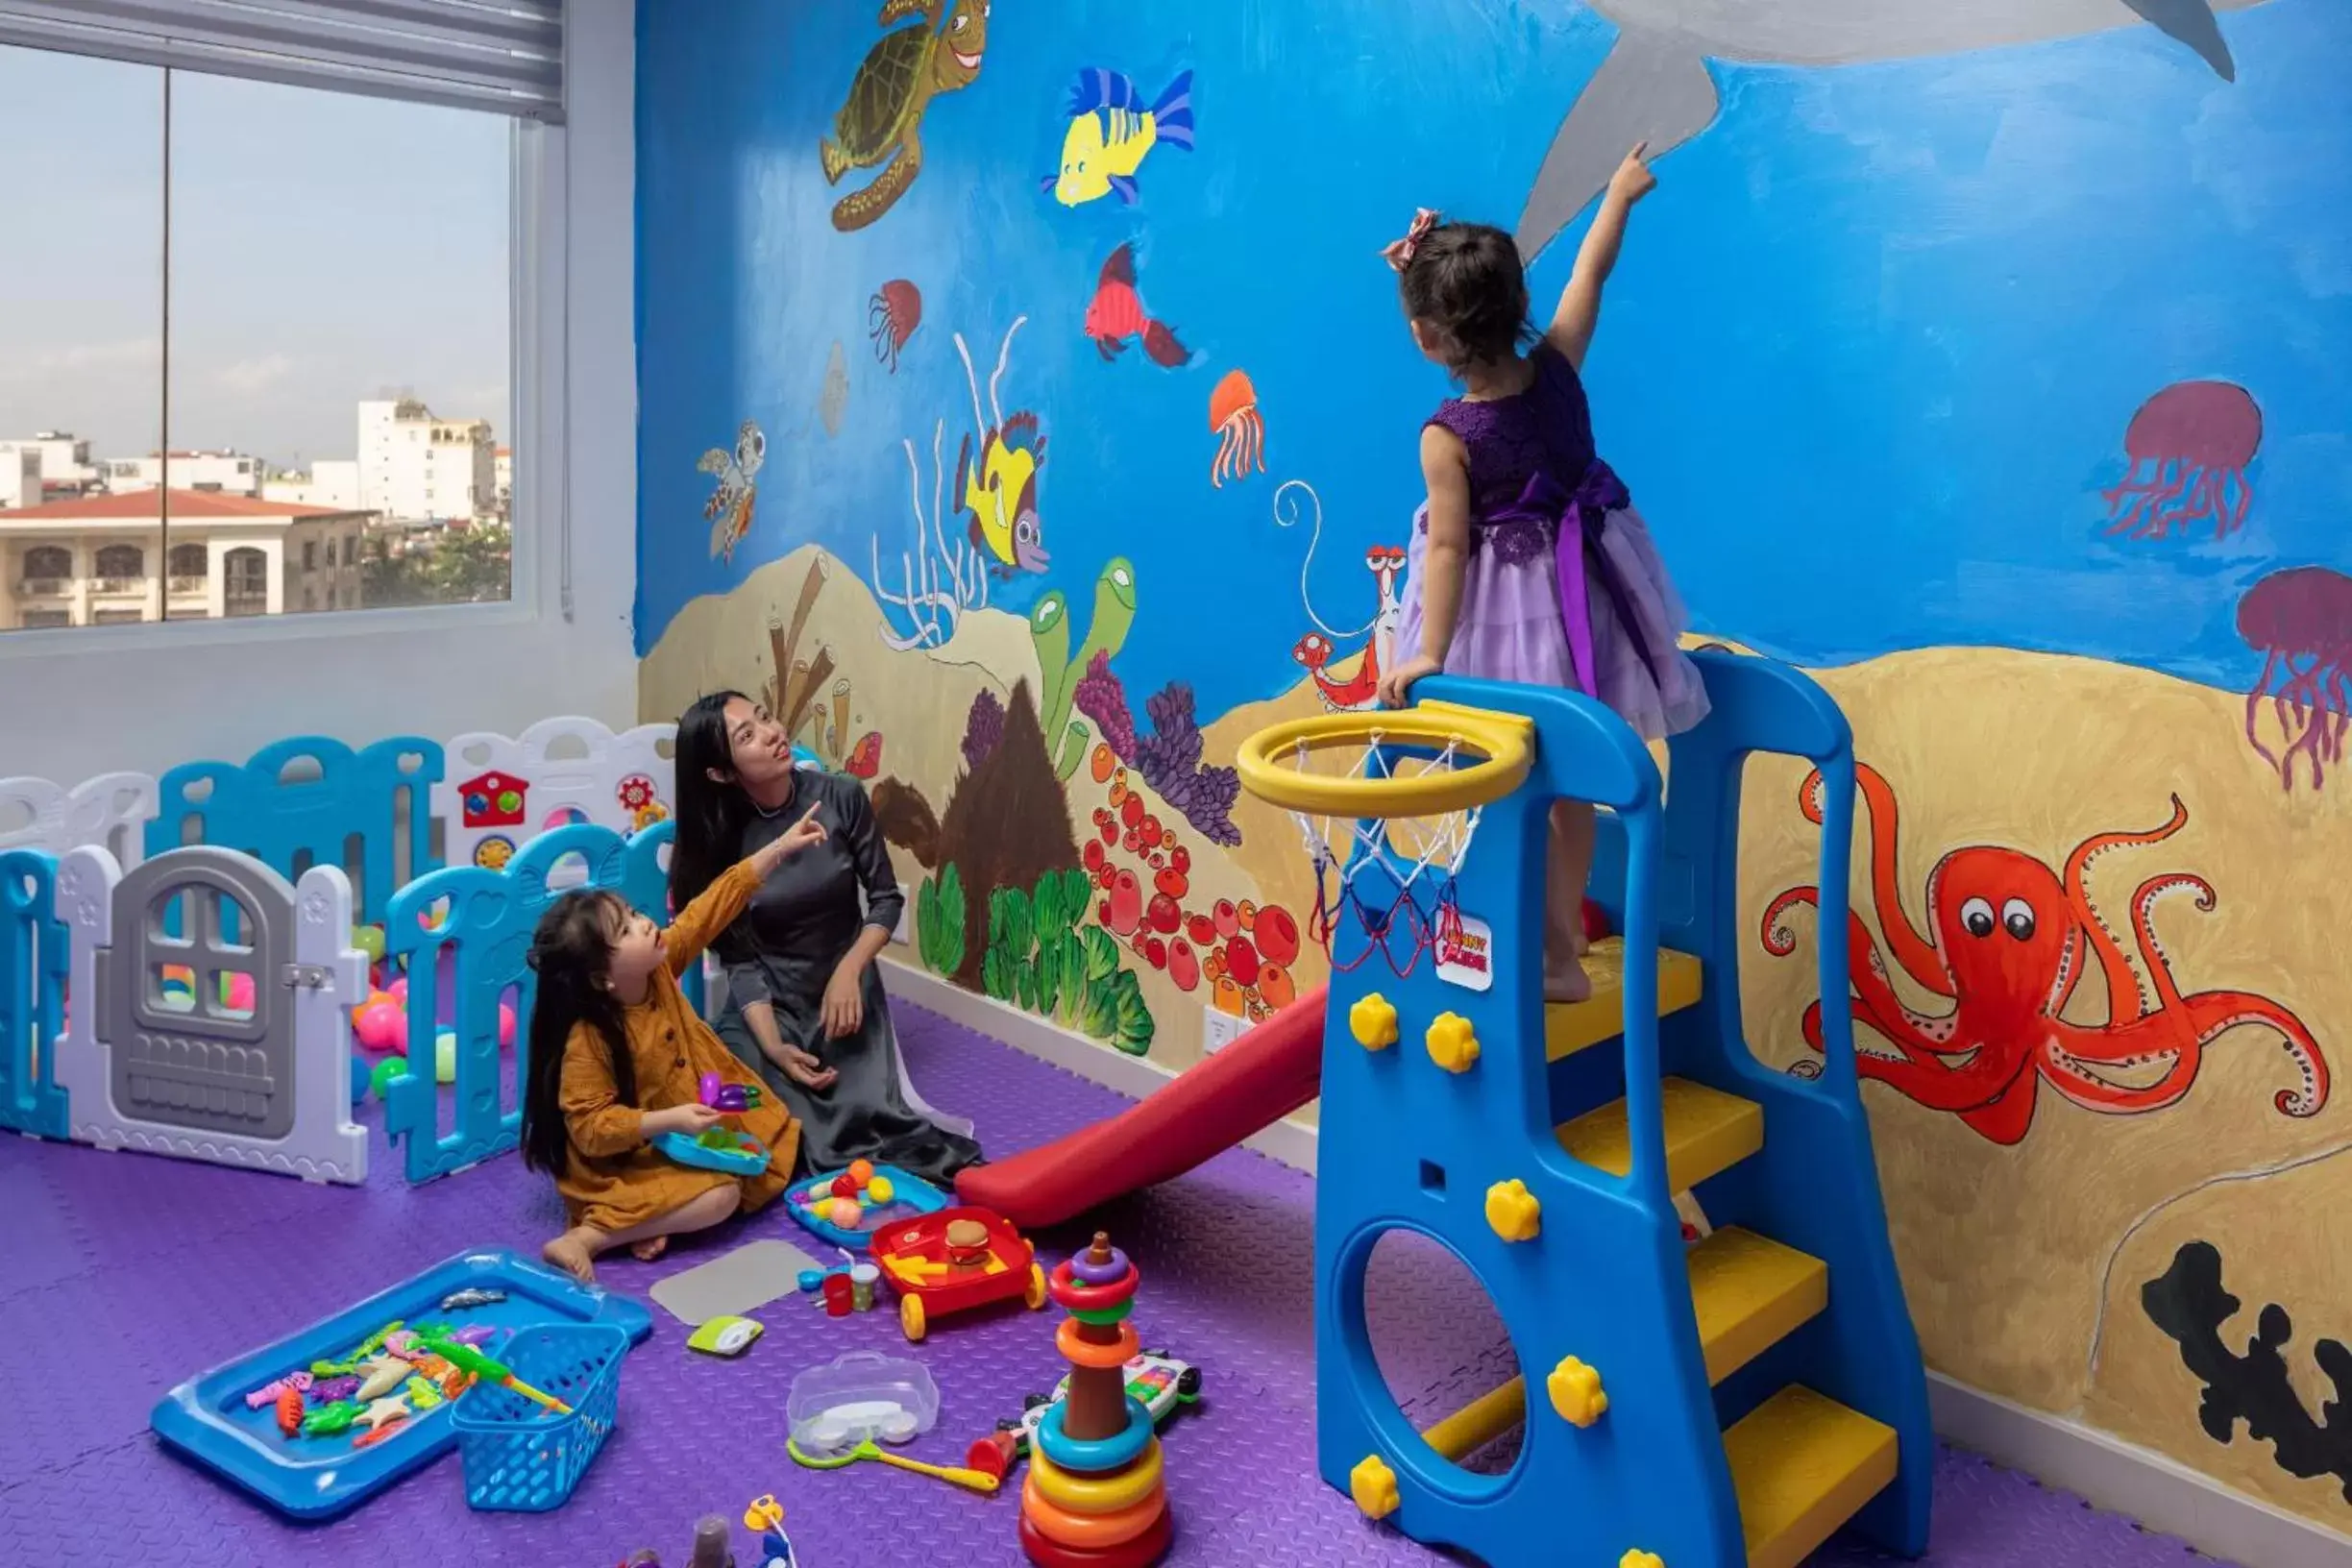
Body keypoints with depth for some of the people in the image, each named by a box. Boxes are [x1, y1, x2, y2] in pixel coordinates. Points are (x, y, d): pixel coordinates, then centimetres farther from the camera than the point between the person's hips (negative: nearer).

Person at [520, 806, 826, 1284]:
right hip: (623, 1161, -8)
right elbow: (590, 1127, -28)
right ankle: (585, 1236, -21)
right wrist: (671, 1120, -38)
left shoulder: (659, 966, -12)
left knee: (764, 1158, 9)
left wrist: (780, 848, -11)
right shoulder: (587, 1041, -29)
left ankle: (656, 1215, -3)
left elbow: (714, 905, -8)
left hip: (679, 1136, 8)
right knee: (721, 1195, -24)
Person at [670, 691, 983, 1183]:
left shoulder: (841, 797, -11)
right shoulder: (718, 840, -10)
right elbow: (739, 960, -9)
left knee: (866, 1112, -22)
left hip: (845, 986, 0)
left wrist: (848, 971, -19)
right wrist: (773, 1046, -22)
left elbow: (886, 898, -3)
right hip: (765, 1001, 0)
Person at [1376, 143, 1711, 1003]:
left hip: (1512, 621, -6)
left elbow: (1448, 549, -22)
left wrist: (1429, 652, -19)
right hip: (1585, 596, 6)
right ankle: (1564, 928, 33)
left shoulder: (1447, 438, -21)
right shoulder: (1556, 367, -7)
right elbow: (1590, 273, 8)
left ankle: (1555, 959, 15)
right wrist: (1620, 194, 23)